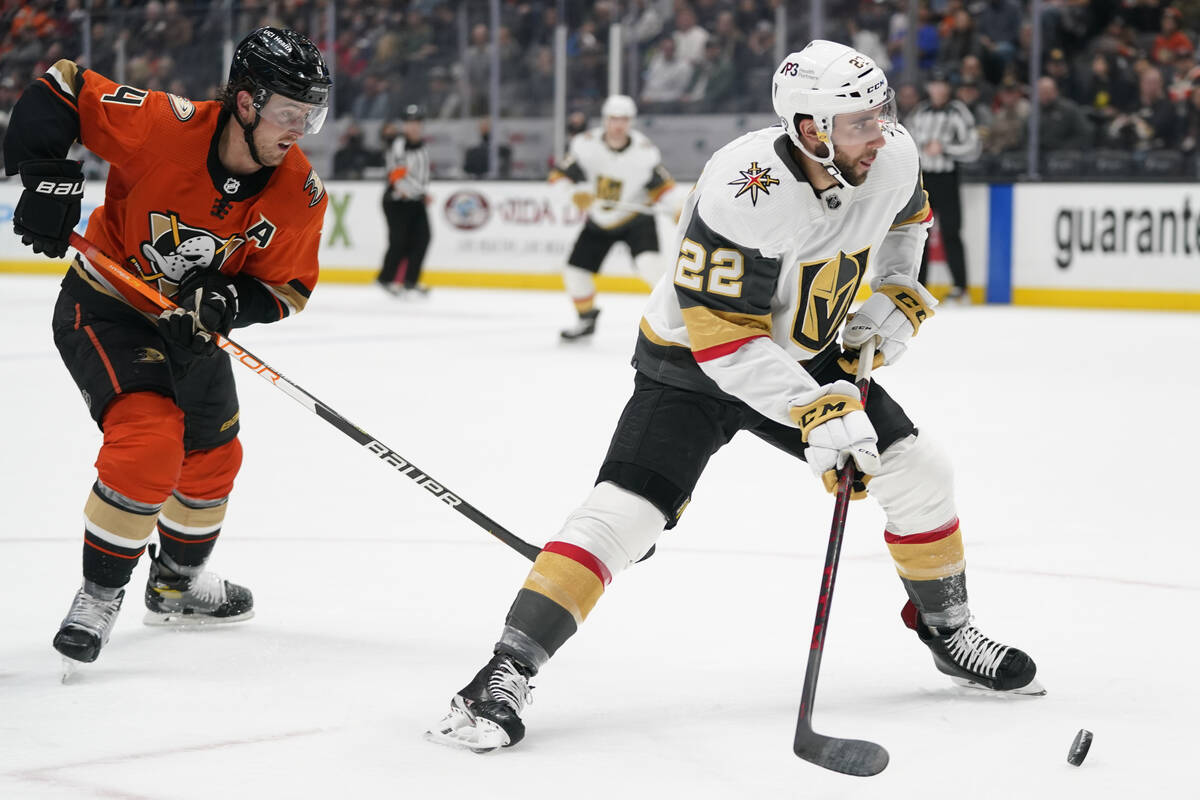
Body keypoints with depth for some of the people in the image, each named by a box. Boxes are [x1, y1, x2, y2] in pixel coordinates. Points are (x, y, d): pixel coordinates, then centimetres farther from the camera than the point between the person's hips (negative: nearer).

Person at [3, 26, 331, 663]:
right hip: (104, 308, -6)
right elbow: (58, 91, -21)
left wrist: (225, 301, -28)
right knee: (149, 441, -25)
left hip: (190, 323, 7)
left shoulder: (300, 194, -16)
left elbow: (286, 287, -8)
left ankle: (178, 583, 45)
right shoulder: (163, 126, -30)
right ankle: (98, 597, -8)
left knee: (213, 456, 18)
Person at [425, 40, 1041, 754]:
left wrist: (897, 296, 0)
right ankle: (506, 674, -18)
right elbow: (721, 338, -33)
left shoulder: (892, 156, -15)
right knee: (623, 513, -20)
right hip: (693, 366, -6)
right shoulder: (743, 194, -35)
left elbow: (904, 218, 13)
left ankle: (948, 629, 25)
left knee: (918, 474, 1)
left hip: (806, 356, 6)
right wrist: (815, 412, -38)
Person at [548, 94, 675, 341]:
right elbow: (560, 175, -13)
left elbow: (663, 188, -11)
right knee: (575, 271, 1)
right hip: (598, 221, 3)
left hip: (635, 217, -3)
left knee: (649, 262, -27)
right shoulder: (586, 144, -16)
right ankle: (586, 318, 26)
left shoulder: (645, 151, -18)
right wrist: (577, 193, -33)